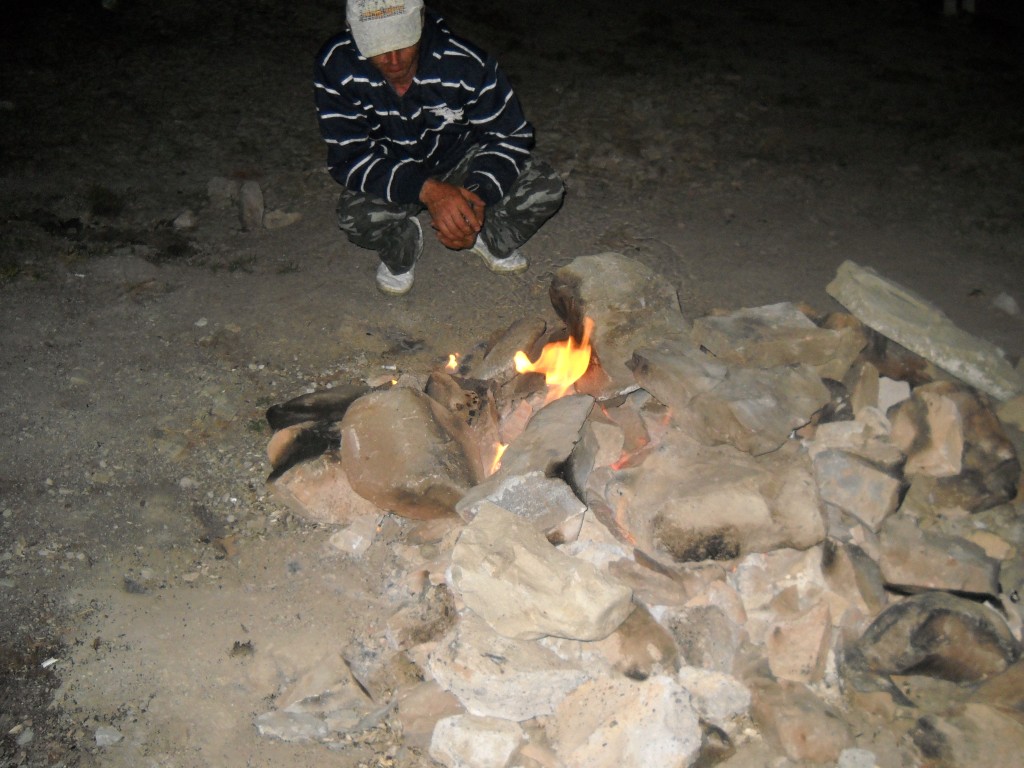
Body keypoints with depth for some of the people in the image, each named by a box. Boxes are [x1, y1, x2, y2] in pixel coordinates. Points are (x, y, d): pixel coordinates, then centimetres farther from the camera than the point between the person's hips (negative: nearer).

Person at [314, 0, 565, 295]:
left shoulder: (466, 64, -26)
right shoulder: (336, 66, -26)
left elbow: (511, 135, -15)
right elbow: (348, 157, -26)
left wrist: (479, 194, -33)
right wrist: (426, 190, -41)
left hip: (460, 160, 1)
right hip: (389, 174, 0)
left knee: (546, 188, -21)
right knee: (355, 217, -34)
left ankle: (489, 238, 10)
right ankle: (400, 249, 3)